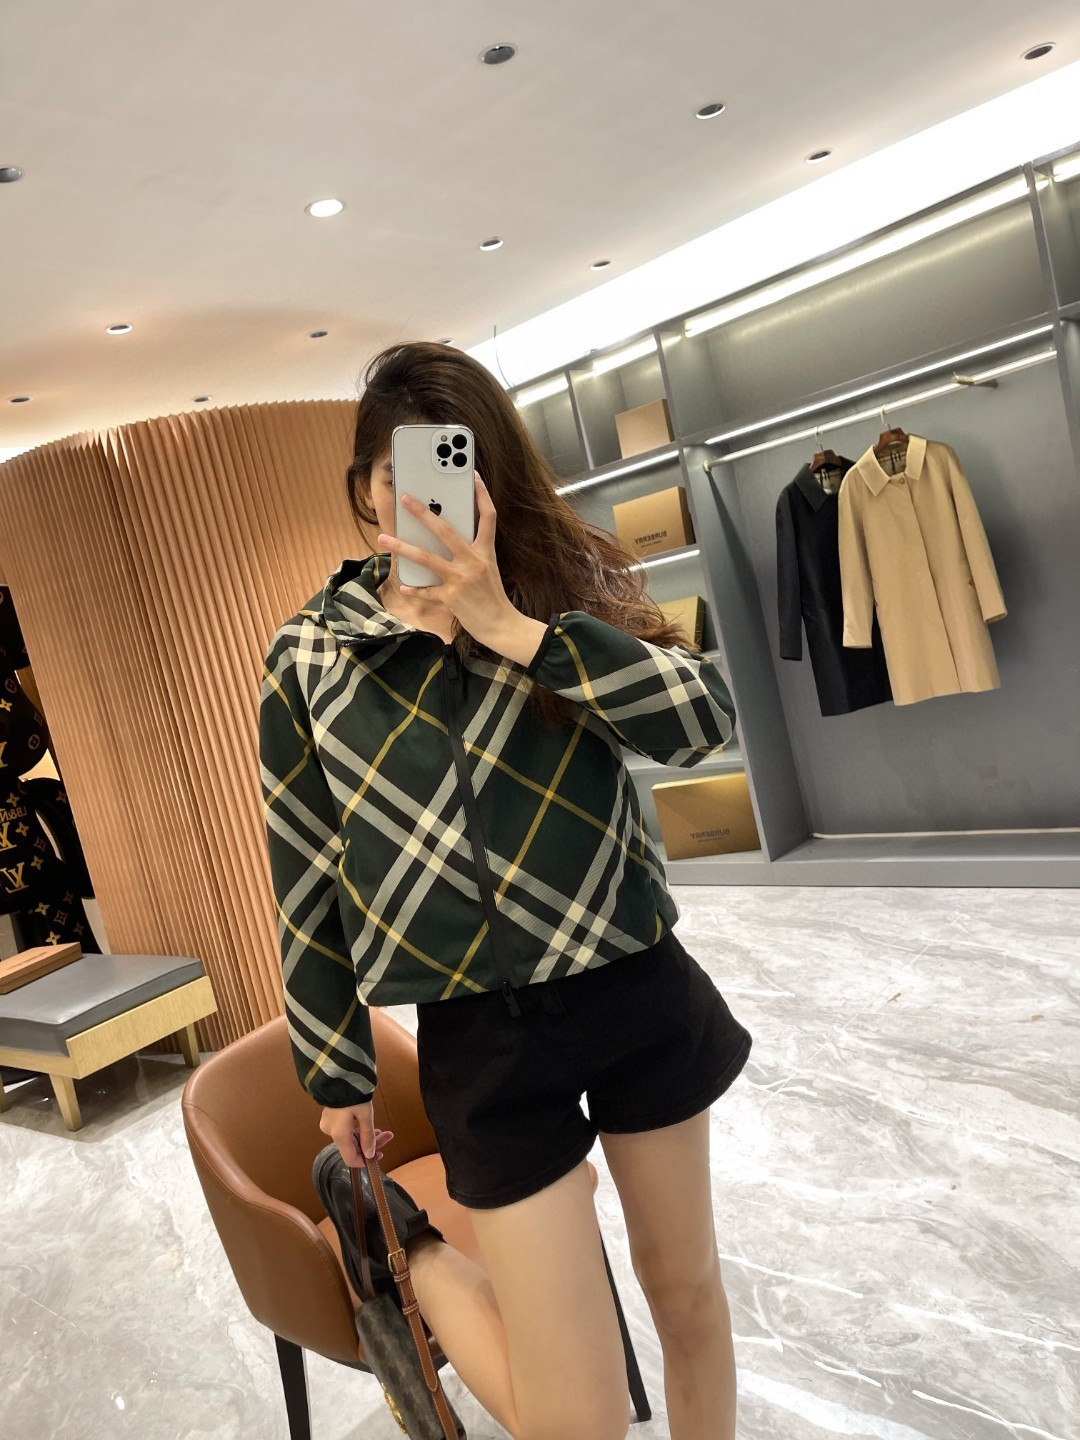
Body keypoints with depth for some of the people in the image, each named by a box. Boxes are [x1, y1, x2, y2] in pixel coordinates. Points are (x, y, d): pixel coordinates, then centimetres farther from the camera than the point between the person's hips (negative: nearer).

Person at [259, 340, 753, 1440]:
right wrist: (335, 1072, 8)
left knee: (687, 1289, 20)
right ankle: (406, 1250, 29)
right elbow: (304, 877, 3)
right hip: (486, 1037, -2)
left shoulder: (563, 585, 0)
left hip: (640, 989, 3)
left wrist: (512, 626, -25)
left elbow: (701, 719, -16)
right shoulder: (311, 654, -2)